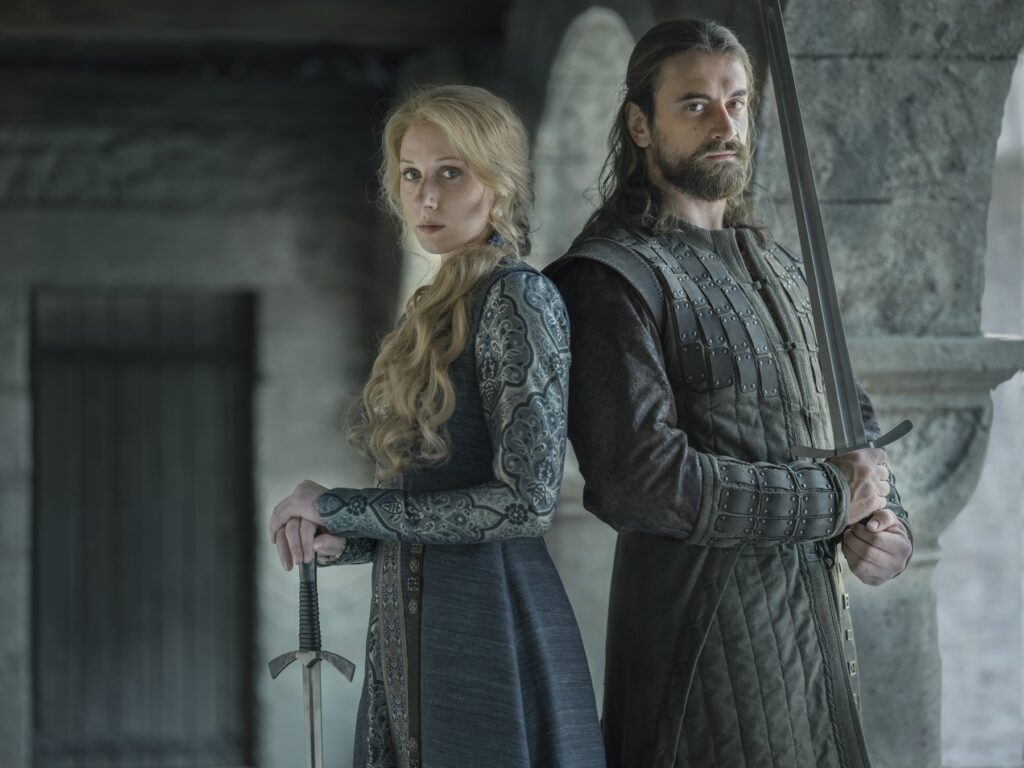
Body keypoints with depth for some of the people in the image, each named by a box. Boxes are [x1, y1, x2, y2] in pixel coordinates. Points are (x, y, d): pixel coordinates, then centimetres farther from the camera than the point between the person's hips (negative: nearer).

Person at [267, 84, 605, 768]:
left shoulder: (520, 298, -11)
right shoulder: (434, 313, 14)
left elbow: (528, 500, -19)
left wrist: (343, 507, -13)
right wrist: (342, 538, 0)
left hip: (489, 628, -8)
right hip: (410, 633, 8)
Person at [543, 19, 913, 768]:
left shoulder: (774, 264, 16)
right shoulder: (614, 276, -11)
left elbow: (852, 417, 20)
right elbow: (641, 480, -22)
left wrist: (886, 521, -2)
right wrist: (835, 497, -14)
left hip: (815, 614, 8)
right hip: (708, 629, -8)